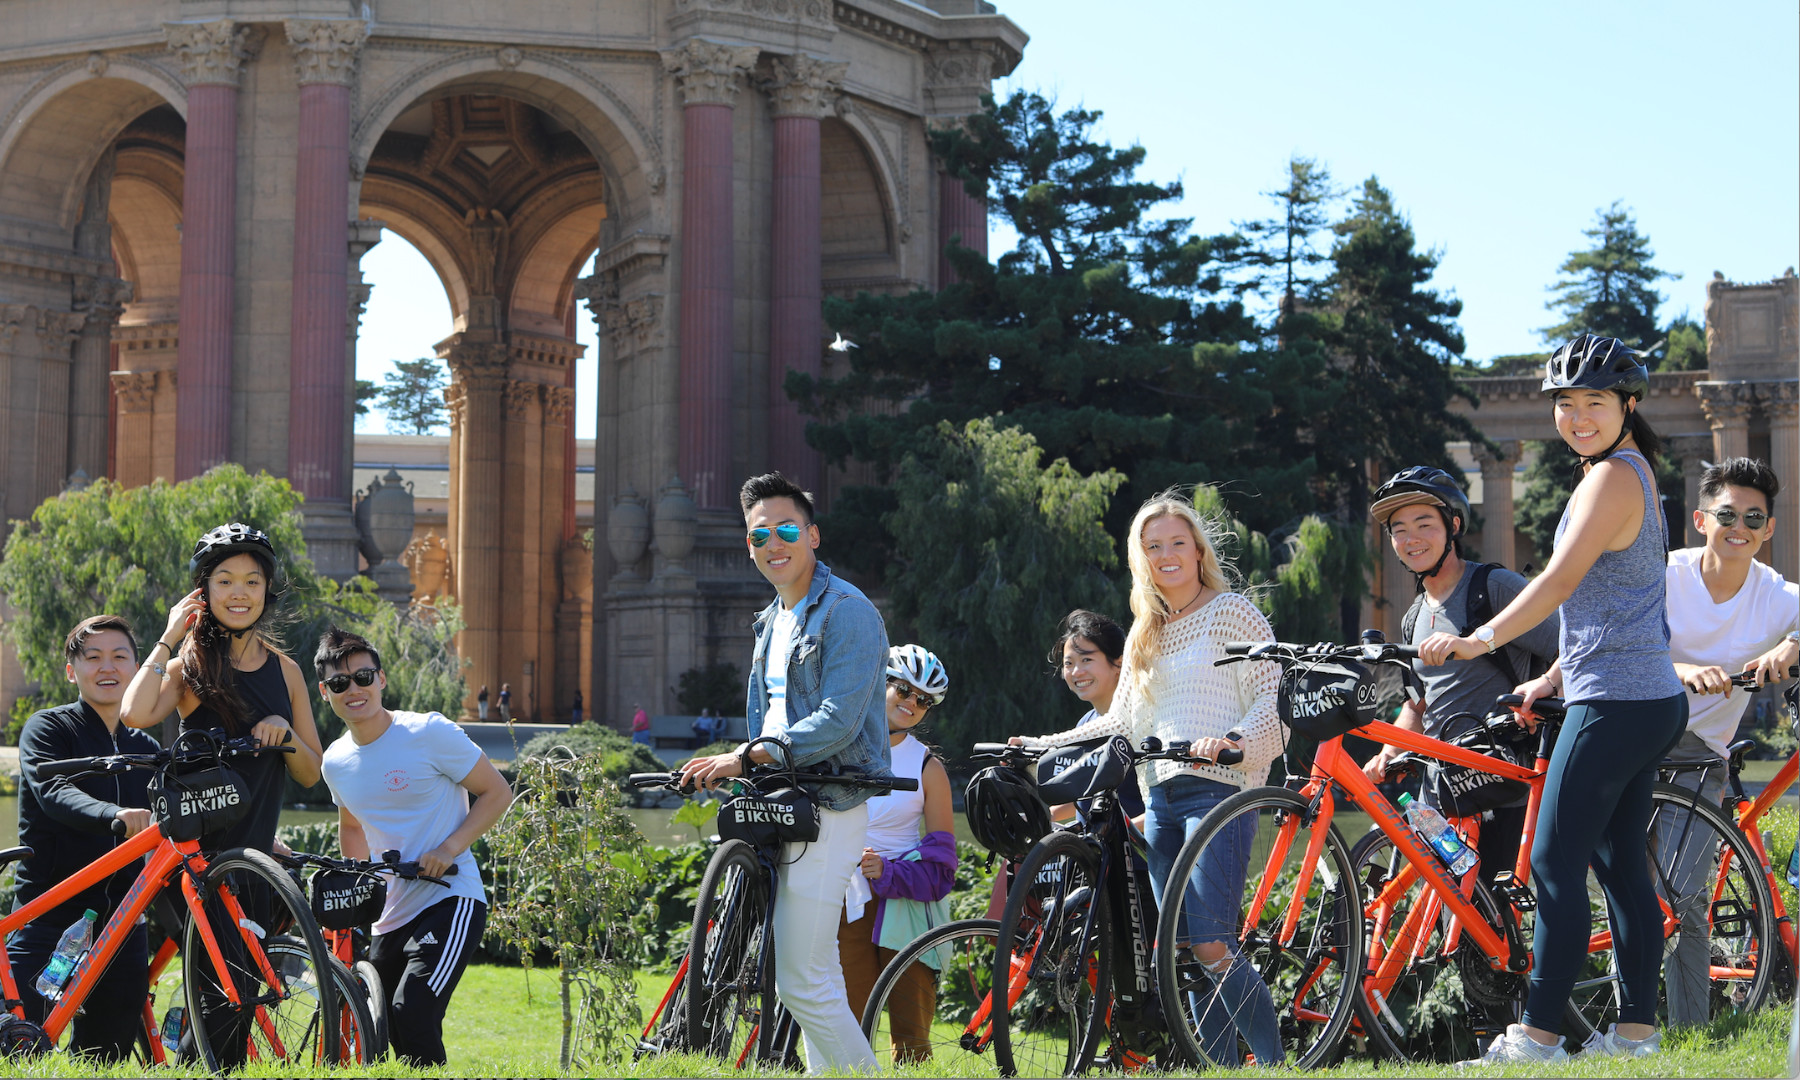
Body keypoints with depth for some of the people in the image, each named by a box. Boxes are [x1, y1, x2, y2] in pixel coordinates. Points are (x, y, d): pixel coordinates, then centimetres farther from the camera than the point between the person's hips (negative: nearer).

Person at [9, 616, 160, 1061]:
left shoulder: (146, 750, 16)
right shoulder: (48, 729, -1)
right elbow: (54, 793, -20)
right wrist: (115, 816, -41)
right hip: (49, 920, -5)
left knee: (110, 1057, 4)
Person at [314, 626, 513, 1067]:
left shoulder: (429, 733, -10)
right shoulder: (336, 761, 8)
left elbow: (497, 793, -6)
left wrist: (449, 848, -18)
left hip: (449, 900, -7)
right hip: (389, 915, 7)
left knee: (412, 1016, -26)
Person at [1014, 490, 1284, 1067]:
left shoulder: (1232, 611, 2)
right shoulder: (1145, 636, 22)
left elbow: (1275, 697, -7)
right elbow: (1123, 722, 25)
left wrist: (1235, 741, -25)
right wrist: (1045, 745, 17)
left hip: (1218, 789, -7)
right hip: (1161, 798, 7)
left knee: (1212, 947, -18)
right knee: (1184, 953, 1)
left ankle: (1275, 1067, -11)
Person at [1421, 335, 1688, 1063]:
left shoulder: (1614, 477, -14)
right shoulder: (1631, 471, 18)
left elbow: (1562, 579, -24)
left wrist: (1480, 640, -28)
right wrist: (1555, 676, 21)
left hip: (1613, 704, -10)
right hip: (1650, 700, 10)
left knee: (1555, 864, -9)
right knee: (1620, 864, 12)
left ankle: (1535, 1037, -9)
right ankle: (1637, 1029, 14)